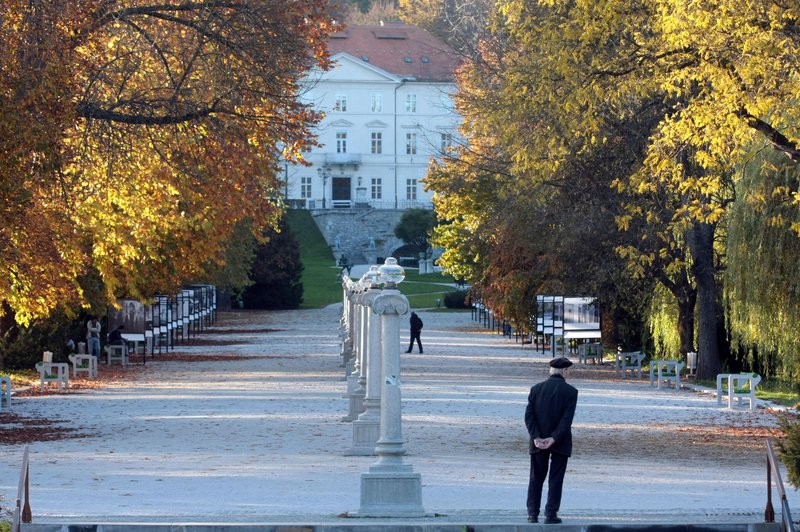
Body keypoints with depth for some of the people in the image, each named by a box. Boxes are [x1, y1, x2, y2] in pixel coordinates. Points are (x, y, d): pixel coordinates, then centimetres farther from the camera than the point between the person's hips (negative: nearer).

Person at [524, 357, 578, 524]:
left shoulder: (536, 389, 2)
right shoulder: (570, 391, -8)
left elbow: (529, 415, -6)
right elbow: (567, 418, -16)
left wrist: (536, 438, -11)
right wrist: (553, 439, -17)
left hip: (538, 442, 3)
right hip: (561, 442, -3)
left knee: (536, 478, 11)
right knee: (555, 479, 4)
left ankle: (533, 514, 9)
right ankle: (550, 515, 1)